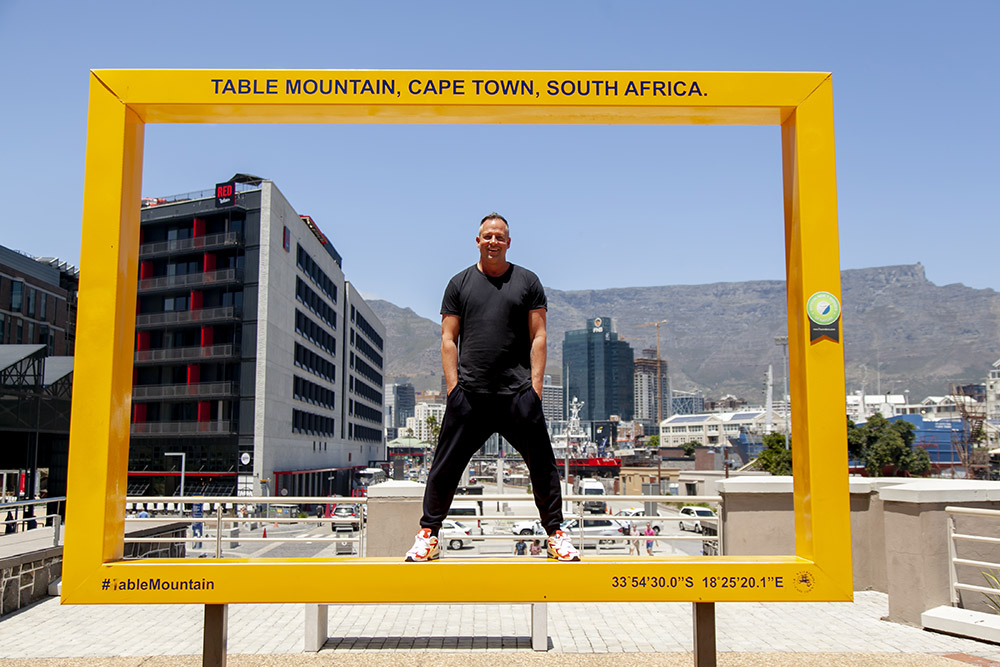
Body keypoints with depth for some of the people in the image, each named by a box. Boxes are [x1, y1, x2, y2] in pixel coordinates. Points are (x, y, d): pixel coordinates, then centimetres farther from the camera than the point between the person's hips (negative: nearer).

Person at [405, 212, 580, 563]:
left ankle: (555, 534, 17)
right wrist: (453, 388, -2)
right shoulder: (459, 283, 11)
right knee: (445, 465, 1)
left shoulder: (527, 281, 9)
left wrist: (534, 387, -3)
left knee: (542, 465, 3)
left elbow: (538, 336, 6)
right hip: (469, 392, 0)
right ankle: (428, 534, 14)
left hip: (518, 391, 0)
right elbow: (448, 339, 8)